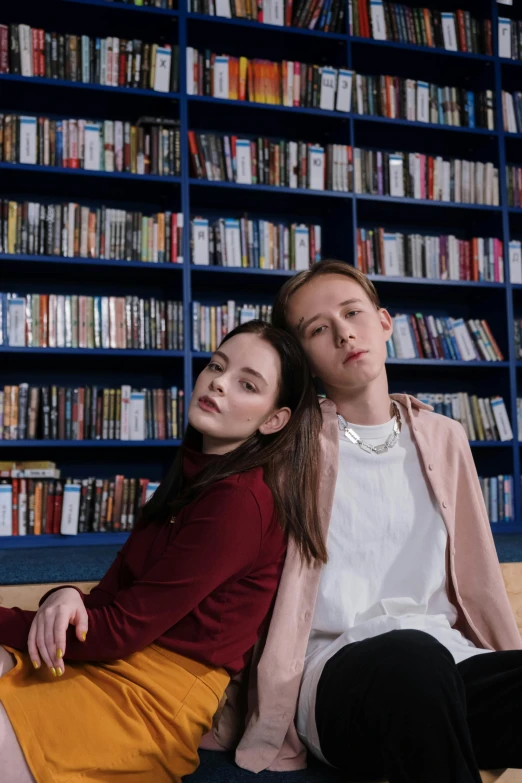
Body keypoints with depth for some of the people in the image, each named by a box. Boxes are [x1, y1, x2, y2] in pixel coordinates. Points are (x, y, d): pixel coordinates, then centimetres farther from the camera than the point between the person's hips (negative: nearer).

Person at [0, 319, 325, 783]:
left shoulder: (242, 501, -17)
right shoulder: (196, 472, 14)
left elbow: (120, 628, -16)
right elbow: (115, 590, 10)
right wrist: (67, 598, -13)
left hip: (157, 694, -8)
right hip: (102, 662, 8)